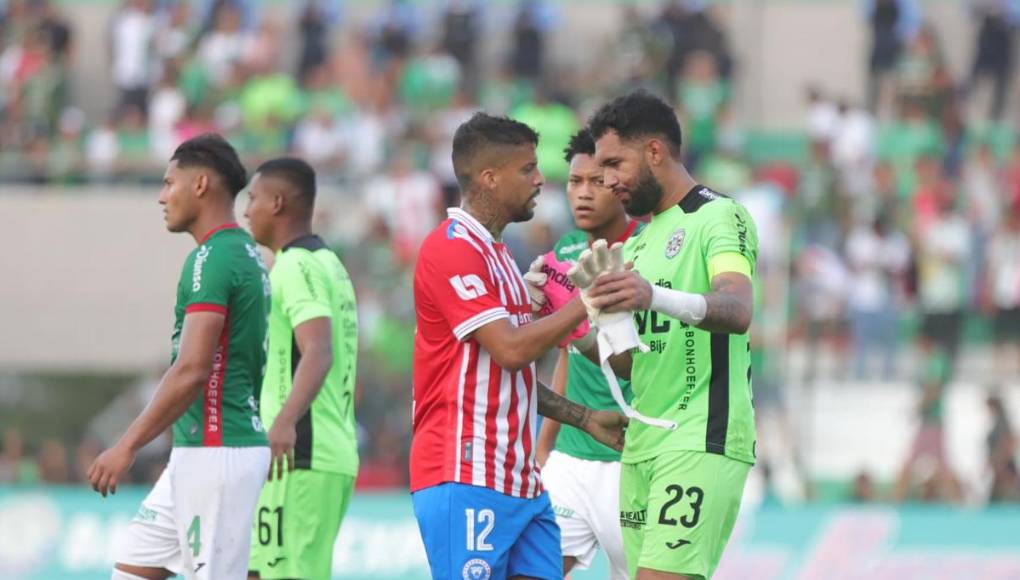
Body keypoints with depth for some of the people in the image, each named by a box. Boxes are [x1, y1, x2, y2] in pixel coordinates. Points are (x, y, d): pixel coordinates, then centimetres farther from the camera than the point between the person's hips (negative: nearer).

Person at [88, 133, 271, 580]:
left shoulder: (212, 259, -15)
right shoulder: (245, 254, 15)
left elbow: (191, 371, -23)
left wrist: (128, 446, -20)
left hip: (215, 454, -10)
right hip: (195, 455, 10)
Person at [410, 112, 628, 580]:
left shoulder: (494, 253, 20)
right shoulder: (452, 249, -12)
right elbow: (510, 348, -21)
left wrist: (584, 418, 18)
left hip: (521, 481, 10)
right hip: (466, 476, -10)